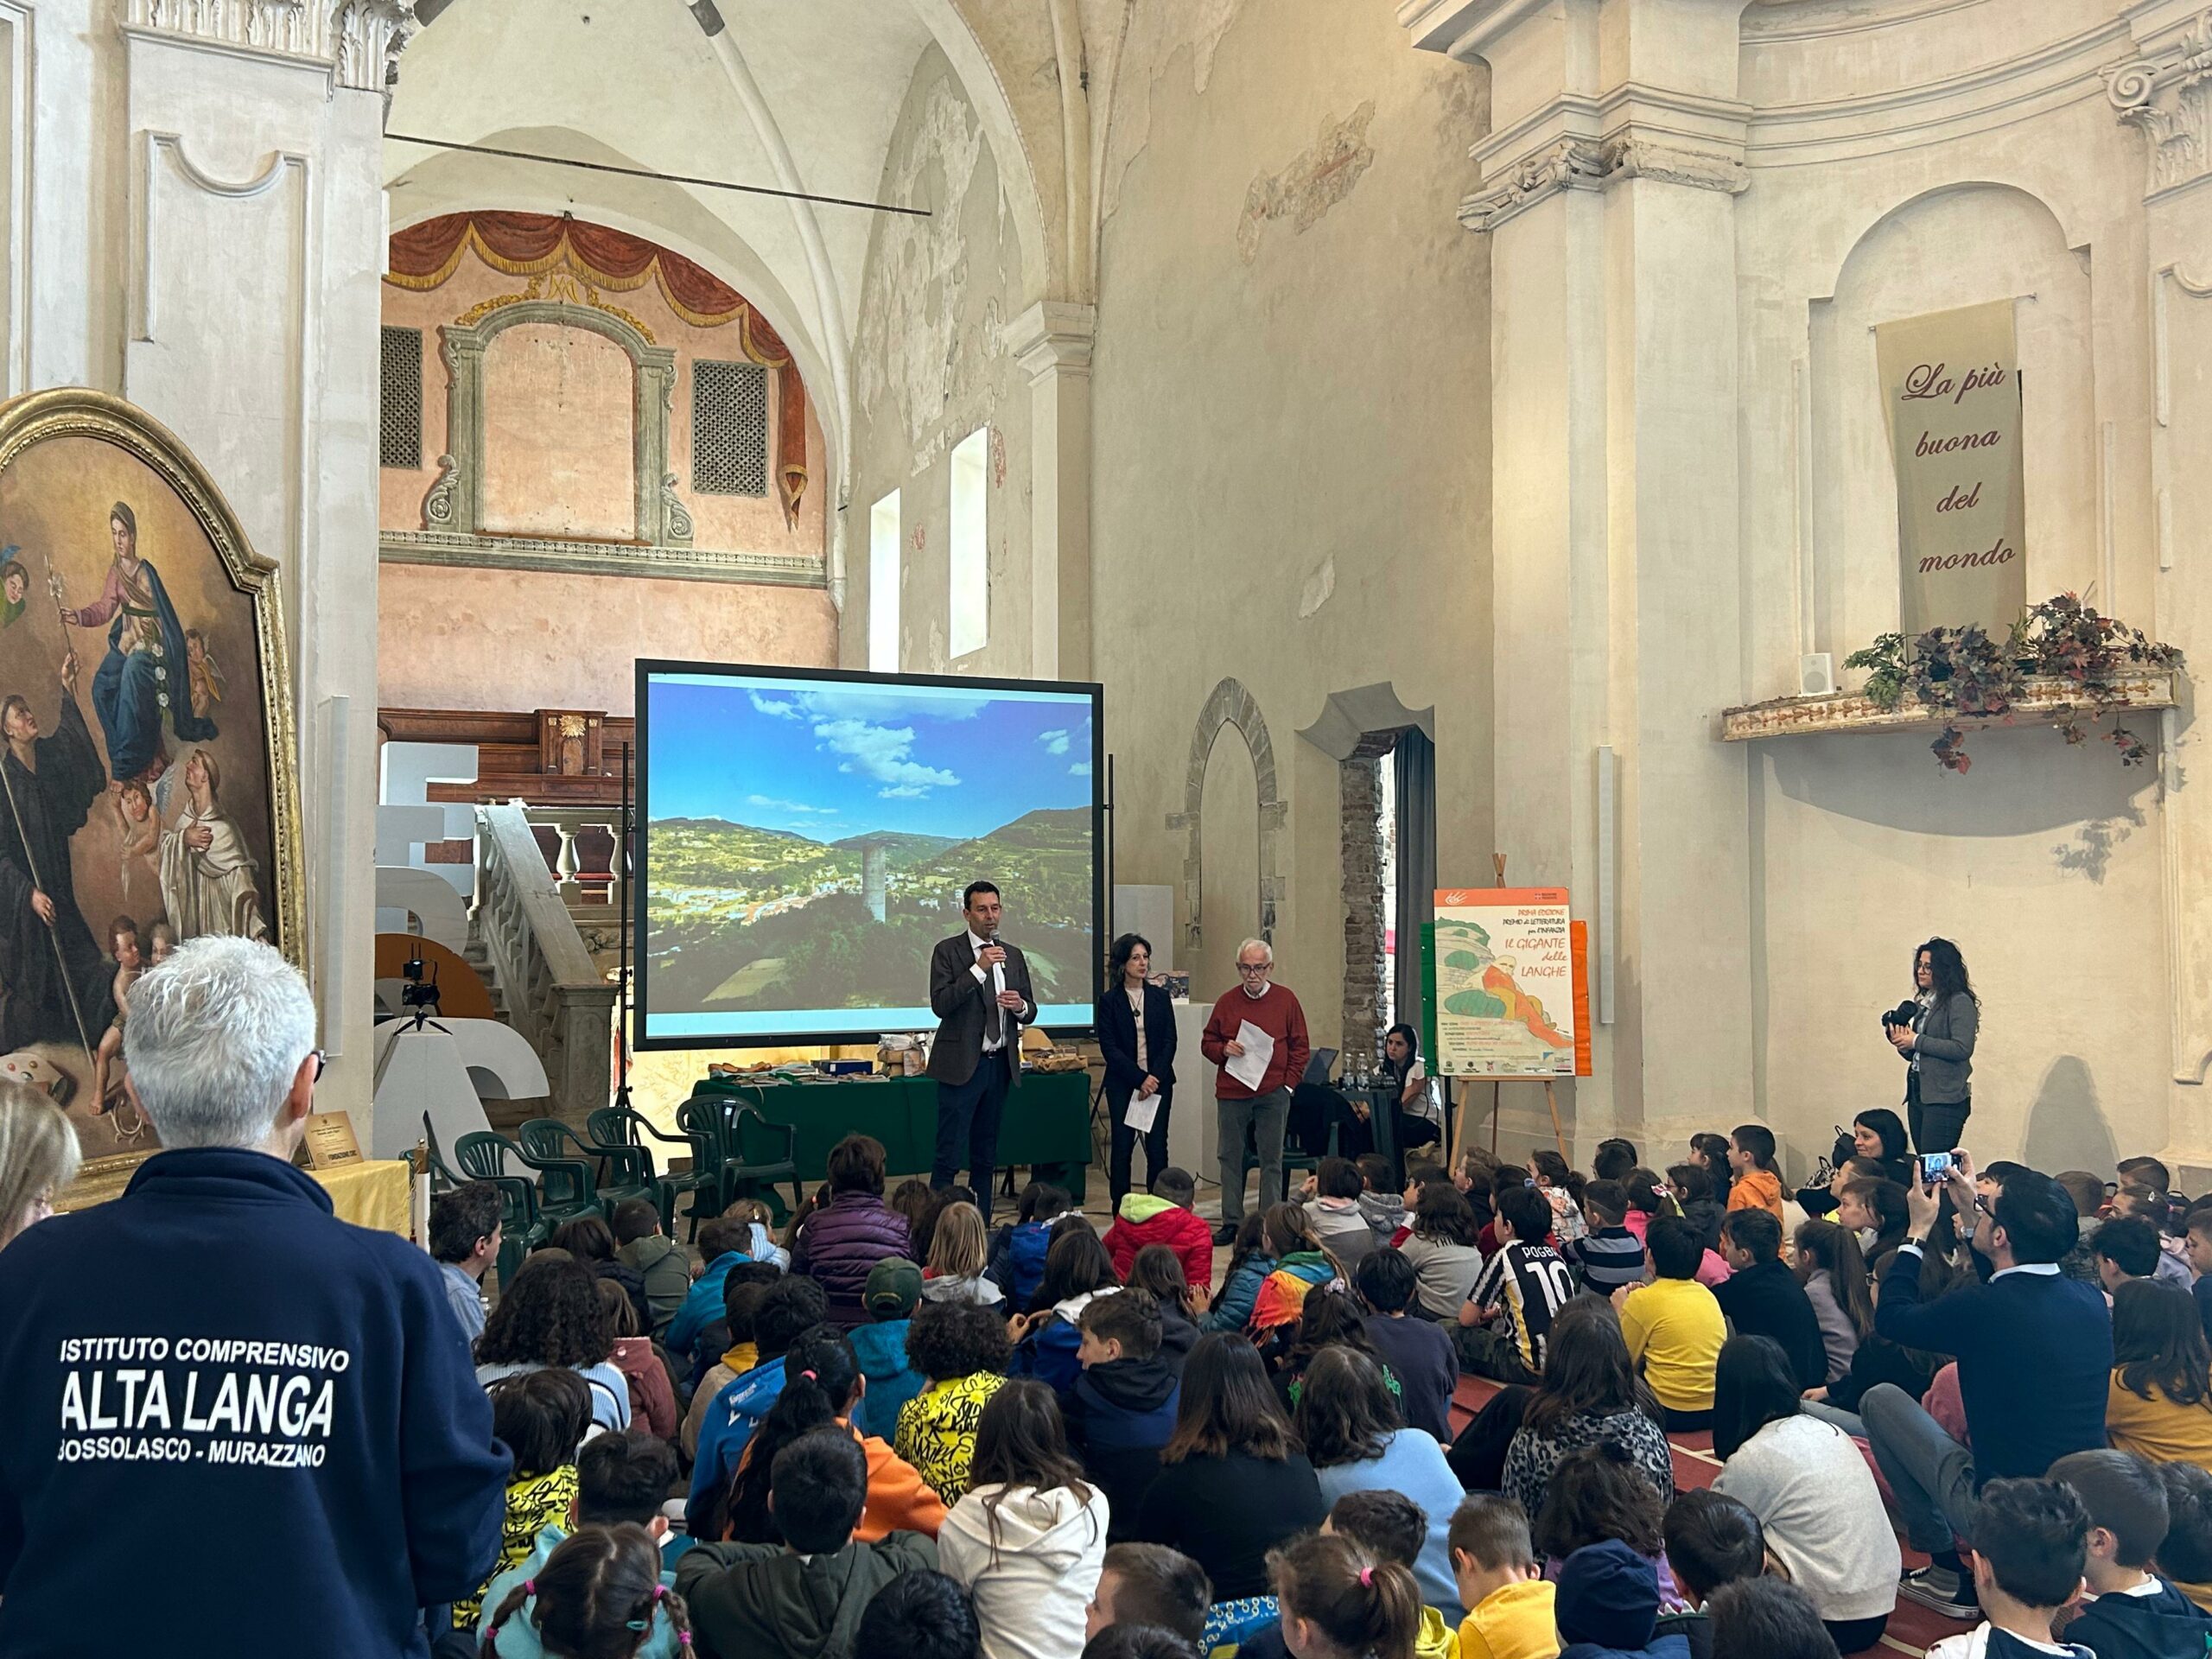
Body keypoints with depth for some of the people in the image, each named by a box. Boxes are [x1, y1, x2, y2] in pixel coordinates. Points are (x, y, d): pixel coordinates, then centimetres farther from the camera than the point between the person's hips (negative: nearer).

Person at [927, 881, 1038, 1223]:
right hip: (962, 1065, -5)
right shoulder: (948, 951, -3)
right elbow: (940, 1004, -15)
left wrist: (1021, 1006, -8)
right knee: (949, 1155, -6)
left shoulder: (1014, 956, 12)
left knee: (986, 1155, 12)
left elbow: (1030, 1012, 16)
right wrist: (978, 969, -21)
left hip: (1000, 1065, 5)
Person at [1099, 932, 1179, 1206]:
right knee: (1122, 1146, -1)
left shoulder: (1160, 997, 7)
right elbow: (1109, 1047, -6)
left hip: (1159, 1081, 2)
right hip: (1122, 1083, -2)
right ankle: (1120, 1211, 6)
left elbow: (1170, 1041, 4)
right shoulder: (1108, 1000, 0)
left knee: (1157, 1147, 0)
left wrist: (1155, 1077, -10)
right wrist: (1140, 1079, -12)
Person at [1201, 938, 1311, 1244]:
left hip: (1273, 1095, -2)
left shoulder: (1286, 1000, 3)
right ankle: (1231, 1222, 14)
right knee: (1230, 1157, 6)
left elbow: (1300, 1047, 5)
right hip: (1231, 1093, 2)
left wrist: (1289, 1083, -3)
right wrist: (1223, 1049, -9)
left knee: (1271, 1159, 3)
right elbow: (1207, 1042, 13)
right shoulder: (1227, 1002, 7)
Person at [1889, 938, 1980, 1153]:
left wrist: (1916, 1041, -15)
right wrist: (1903, 1044, -2)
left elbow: (1962, 1049, -19)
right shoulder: (1922, 1003, 16)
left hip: (1945, 1098, -8)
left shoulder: (1960, 1002, -8)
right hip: (1917, 1094, 8)